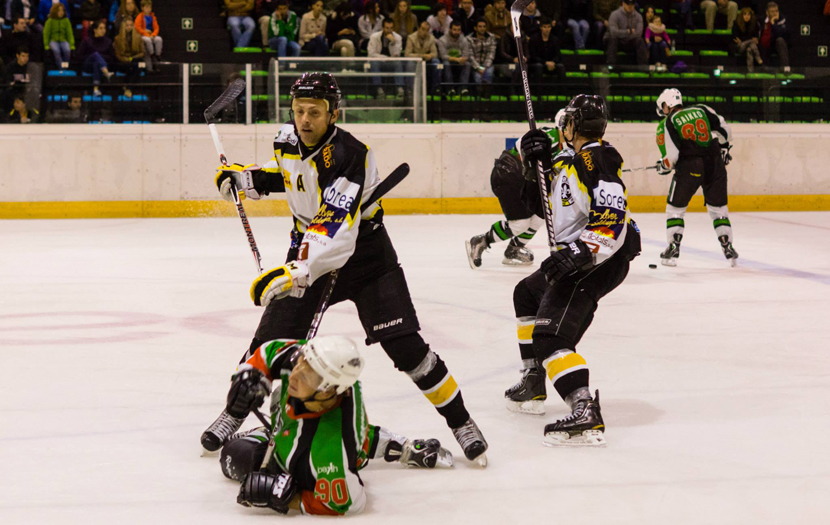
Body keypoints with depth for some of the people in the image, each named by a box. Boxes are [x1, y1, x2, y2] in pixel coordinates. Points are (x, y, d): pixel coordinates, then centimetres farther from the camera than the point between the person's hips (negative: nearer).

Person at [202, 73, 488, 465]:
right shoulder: (288, 140, -7)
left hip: (363, 252, -5)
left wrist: (296, 272, -50)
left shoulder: (349, 156, -29)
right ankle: (235, 411, 18)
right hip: (310, 250, 5)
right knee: (271, 337, -3)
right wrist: (248, 178, 5)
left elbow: (335, 234, -39)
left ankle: (460, 421, 3)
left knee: (405, 345, -11)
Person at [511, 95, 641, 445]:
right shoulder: (574, 162, 15)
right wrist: (538, 164, 8)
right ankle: (532, 387, 36)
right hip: (576, 256, 12)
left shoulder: (597, 160, -18)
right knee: (528, 294, 31)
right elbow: (544, 205, 20)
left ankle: (586, 416, -37)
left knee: (551, 334, -24)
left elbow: (613, 221, -29)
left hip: (601, 259, -12)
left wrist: (578, 254, -36)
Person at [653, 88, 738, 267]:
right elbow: (725, 130, 13)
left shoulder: (666, 124, 0)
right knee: (718, 208, 15)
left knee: (675, 207, 12)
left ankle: (673, 248, 8)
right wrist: (723, 148, 30)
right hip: (715, 164, 4)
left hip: (689, 167, -4)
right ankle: (728, 248, 10)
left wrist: (663, 167, 14)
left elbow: (671, 156, -7)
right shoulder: (702, 110, 11)